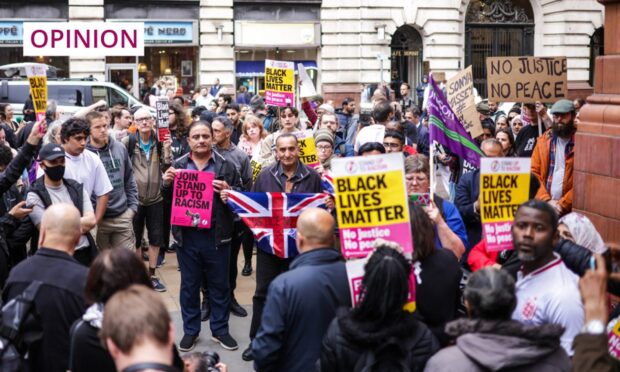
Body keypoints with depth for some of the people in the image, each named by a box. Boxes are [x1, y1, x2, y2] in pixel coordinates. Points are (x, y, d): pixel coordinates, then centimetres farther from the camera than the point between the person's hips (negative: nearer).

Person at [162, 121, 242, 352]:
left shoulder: (226, 166, 1)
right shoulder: (178, 166, 7)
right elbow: (167, 199, 9)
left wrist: (228, 192, -18)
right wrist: (167, 183, -10)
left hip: (216, 235, -1)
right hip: (187, 235, 1)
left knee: (219, 285, 9)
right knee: (189, 285, 12)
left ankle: (220, 330, 23)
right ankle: (190, 331, 24)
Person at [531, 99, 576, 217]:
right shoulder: (544, 140, 9)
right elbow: (534, 172, 5)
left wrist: (563, 204, -12)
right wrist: (546, 200, -6)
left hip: (571, 209, -3)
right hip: (544, 206, 3)